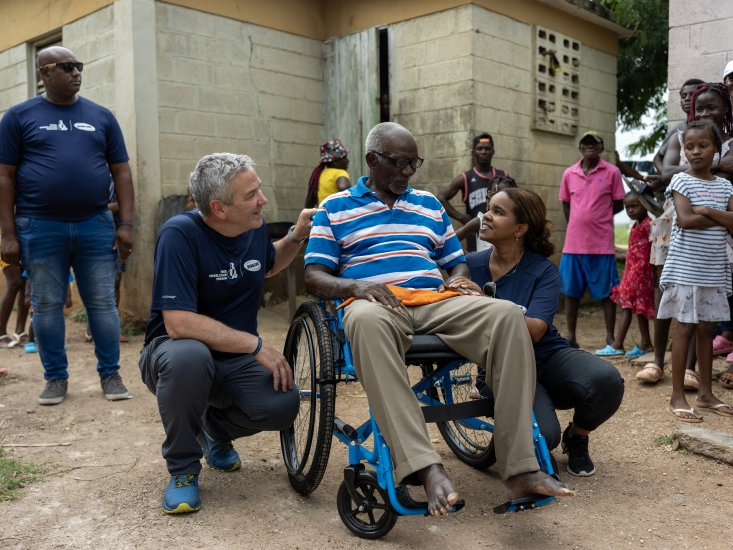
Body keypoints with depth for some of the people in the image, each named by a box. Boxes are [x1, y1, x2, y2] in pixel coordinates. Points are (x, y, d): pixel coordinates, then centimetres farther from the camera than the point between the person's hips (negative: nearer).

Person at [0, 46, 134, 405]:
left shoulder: (101, 116, 10)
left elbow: (121, 172, 8)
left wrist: (126, 224, 0)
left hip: (96, 226, 1)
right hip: (40, 228, -1)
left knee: (103, 303, 3)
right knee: (47, 306, 6)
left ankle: (110, 374, 14)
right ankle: (56, 378, 19)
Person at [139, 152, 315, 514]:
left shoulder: (255, 228, -2)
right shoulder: (180, 234, -22)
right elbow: (178, 323, -30)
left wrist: (296, 237, 3)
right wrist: (256, 345, -27)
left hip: (237, 360, 5)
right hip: (174, 349, -4)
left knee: (284, 403, -24)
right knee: (188, 356, -40)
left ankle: (217, 428, 13)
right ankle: (183, 467, -12)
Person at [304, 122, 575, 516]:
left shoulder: (429, 205, 28)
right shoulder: (335, 208, 16)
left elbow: (457, 262, 29)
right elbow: (314, 276, 7)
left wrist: (459, 280, 3)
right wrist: (355, 285, -15)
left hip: (436, 301, 4)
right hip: (375, 303, -3)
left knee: (507, 314, -28)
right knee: (367, 320, -43)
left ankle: (519, 469, -30)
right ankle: (424, 467, -47)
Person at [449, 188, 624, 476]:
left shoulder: (544, 271, -7)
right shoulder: (470, 265, -2)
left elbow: (534, 330, -23)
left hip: (549, 357, 1)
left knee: (607, 380, -29)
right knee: (541, 437, -29)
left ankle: (576, 438, 5)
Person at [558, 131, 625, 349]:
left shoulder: (612, 172, -2)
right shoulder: (569, 174, 7)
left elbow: (618, 205, 2)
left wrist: (597, 217, 0)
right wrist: (579, 224, 6)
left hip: (602, 243, -3)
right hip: (573, 243, 3)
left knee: (607, 292, 3)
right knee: (571, 291, 8)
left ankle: (610, 337, 12)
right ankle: (571, 336, 19)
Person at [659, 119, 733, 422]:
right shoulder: (681, 180, -4)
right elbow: (685, 220, -18)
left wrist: (706, 210, -15)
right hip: (685, 269, -5)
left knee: (706, 328, 11)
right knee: (685, 328, -3)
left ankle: (706, 393, 20)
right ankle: (677, 397, 3)